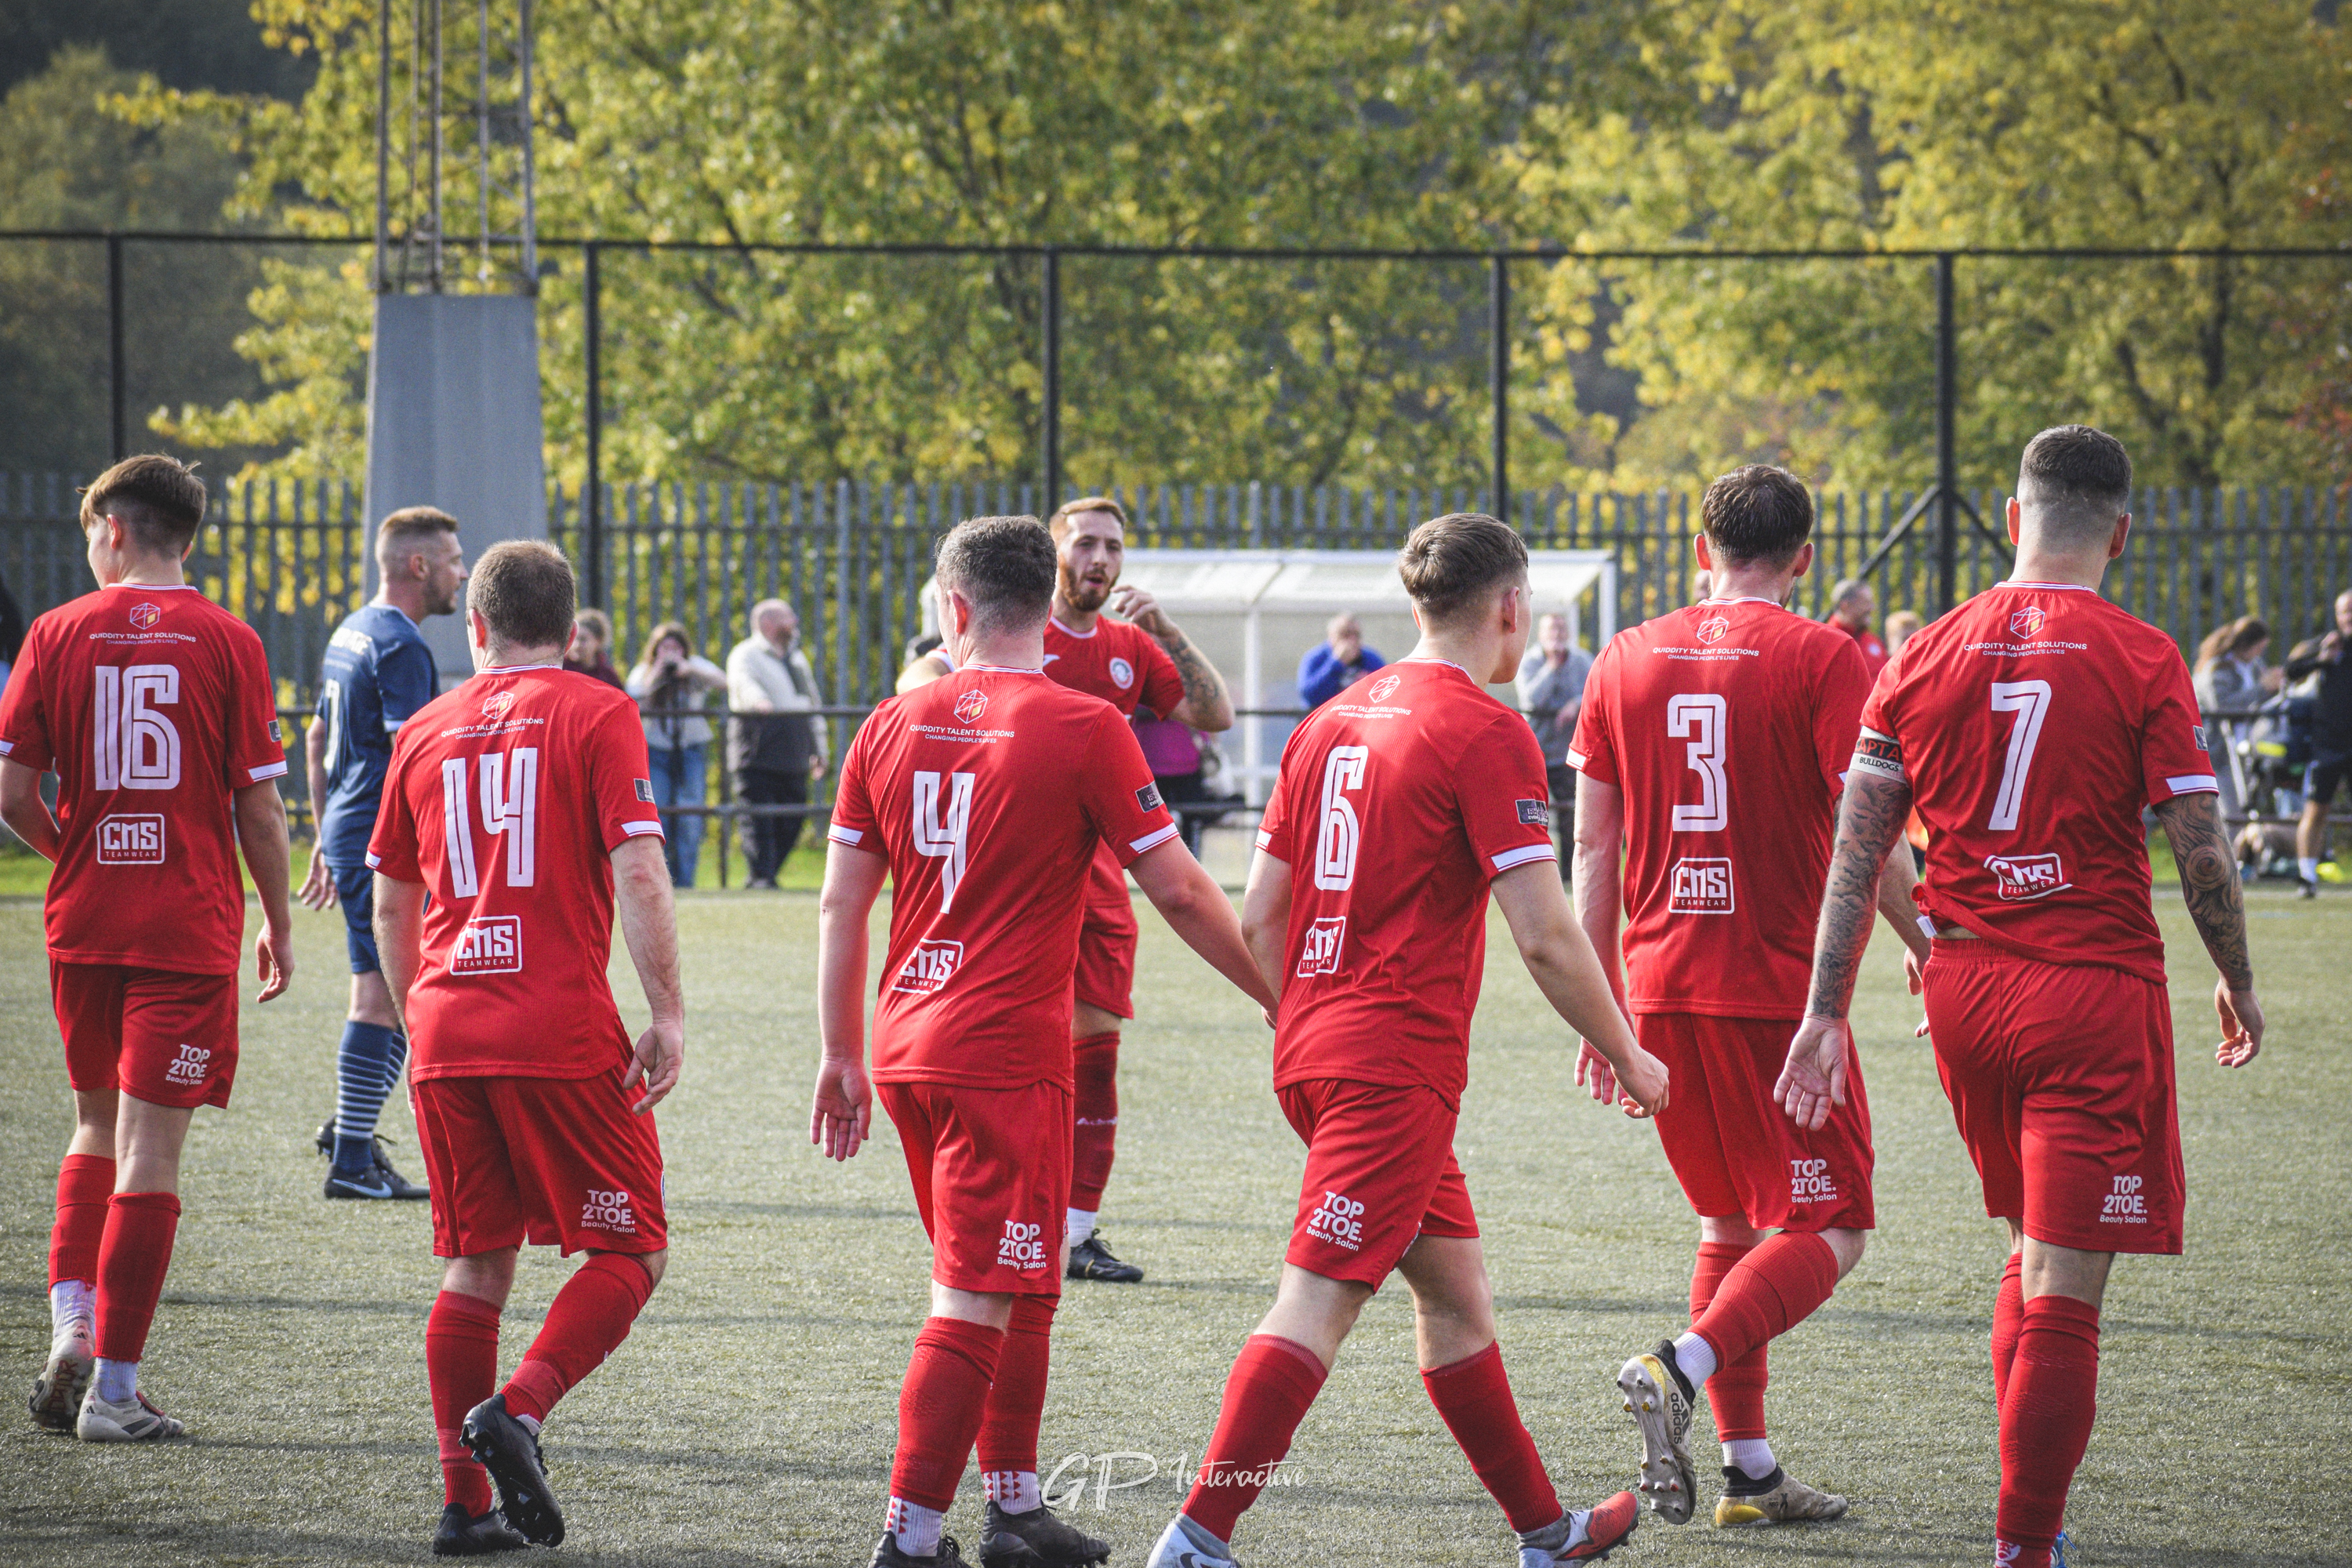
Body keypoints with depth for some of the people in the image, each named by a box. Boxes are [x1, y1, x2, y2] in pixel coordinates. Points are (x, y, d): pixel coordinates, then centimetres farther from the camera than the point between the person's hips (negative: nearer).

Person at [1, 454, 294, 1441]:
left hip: (83, 920, 2)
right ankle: (112, 1388, -2)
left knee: (98, 1126, 20)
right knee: (149, 1150, -1)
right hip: (189, 931, -2)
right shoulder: (227, 643, -3)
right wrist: (278, 926, 9)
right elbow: (260, 810, -4)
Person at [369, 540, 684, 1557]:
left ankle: (465, 1503, 7)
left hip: (447, 1034, 5)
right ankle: (519, 1407, -18)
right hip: (563, 1033, -5)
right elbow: (637, 874, -10)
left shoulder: (425, 731, 13)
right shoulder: (596, 714, 0)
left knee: (477, 1268, 12)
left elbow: (392, 904, 18)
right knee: (631, 1253, 4)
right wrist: (669, 1016, -7)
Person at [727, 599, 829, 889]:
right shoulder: (746, 656, 1)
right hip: (758, 753, -7)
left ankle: (769, 874, 11)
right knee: (758, 820, -10)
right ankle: (760, 876, -12)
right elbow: (744, 683, -21)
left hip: (794, 756, 7)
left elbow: (813, 702, 29)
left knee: (790, 822, 2)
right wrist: (758, 701, -44)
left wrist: (820, 749, 26)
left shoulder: (797, 660, 24)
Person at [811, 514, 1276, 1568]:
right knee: (973, 1304, -4)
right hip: (1006, 1057, -6)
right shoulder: (1084, 729, -8)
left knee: (1020, 1290, 19)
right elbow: (1177, 893, -5)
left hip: (910, 1046, 6)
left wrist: (845, 1056, 18)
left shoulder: (893, 726, 6)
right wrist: (1278, 998, 7)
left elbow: (841, 904, 10)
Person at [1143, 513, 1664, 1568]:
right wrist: (1629, 1058, 0)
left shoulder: (1331, 721, 12)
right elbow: (1545, 937, -13)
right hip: (1399, 1065, -9)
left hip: (1312, 1050, 9)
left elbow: (1258, 919, 14)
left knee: (1455, 1290, 17)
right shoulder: (1483, 732, -10)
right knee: (1316, 1304, -10)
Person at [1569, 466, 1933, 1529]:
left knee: (1730, 1225, 16)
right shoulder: (1822, 660, -6)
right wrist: (1930, 952, 2)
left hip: (1661, 991, 5)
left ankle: (1749, 1471, 13)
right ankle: (1678, 1371, -22)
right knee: (1828, 1229, 1)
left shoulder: (1626, 660, 8)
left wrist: (1604, 1005, 15)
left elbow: (1594, 850, 10)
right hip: (1778, 989, -5)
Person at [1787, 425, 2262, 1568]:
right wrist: (2237, 984, 8)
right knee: (2064, 1290, -4)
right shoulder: (2140, 660, -8)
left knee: (2033, 1249, 22)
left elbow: (1856, 850, 2)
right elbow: (2201, 852, -8)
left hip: (1963, 990, 5)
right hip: (2095, 997, -5)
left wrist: (1825, 1011, 4)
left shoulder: (1926, 657, 4)